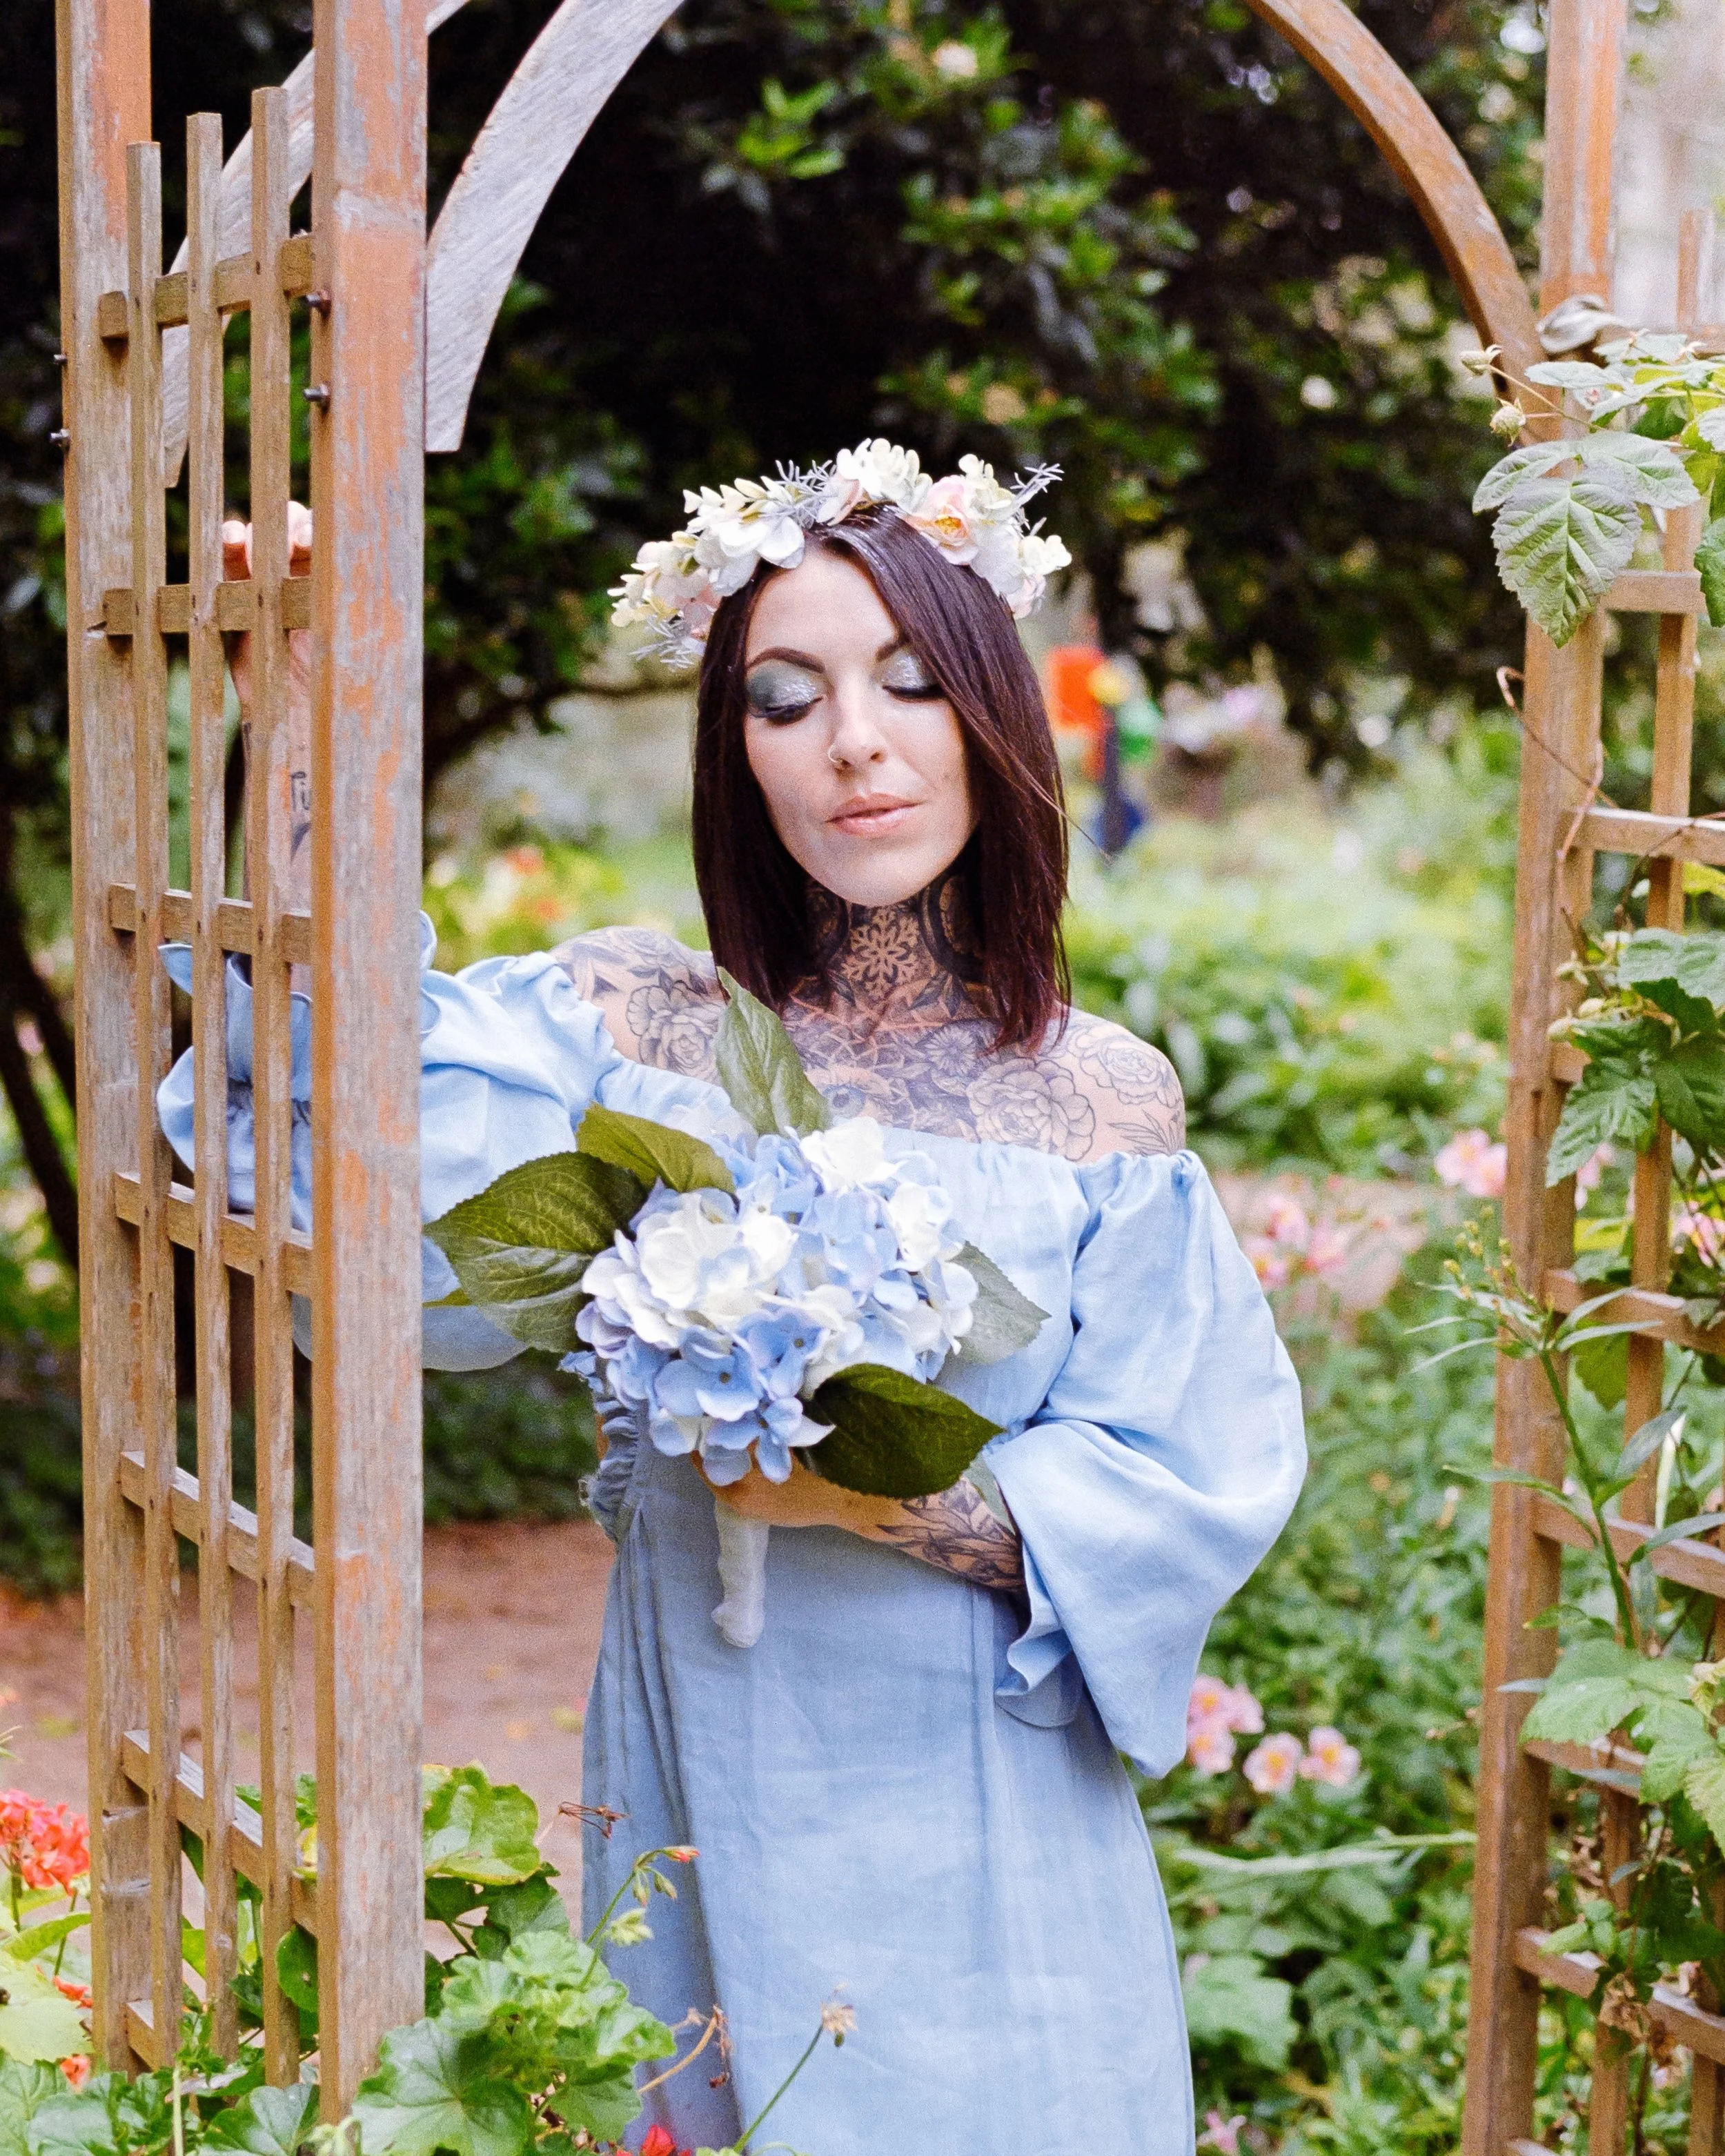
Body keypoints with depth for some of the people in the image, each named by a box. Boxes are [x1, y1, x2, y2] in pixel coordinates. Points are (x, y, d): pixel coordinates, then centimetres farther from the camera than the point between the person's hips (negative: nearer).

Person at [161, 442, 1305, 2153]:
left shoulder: (1103, 1103, -4)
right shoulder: (624, 1031, -2)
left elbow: (1192, 1482, -6)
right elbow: (412, 1245, -19)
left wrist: (900, 1501, -21)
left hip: (974, 1805, -1)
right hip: (705, 1776, 1)